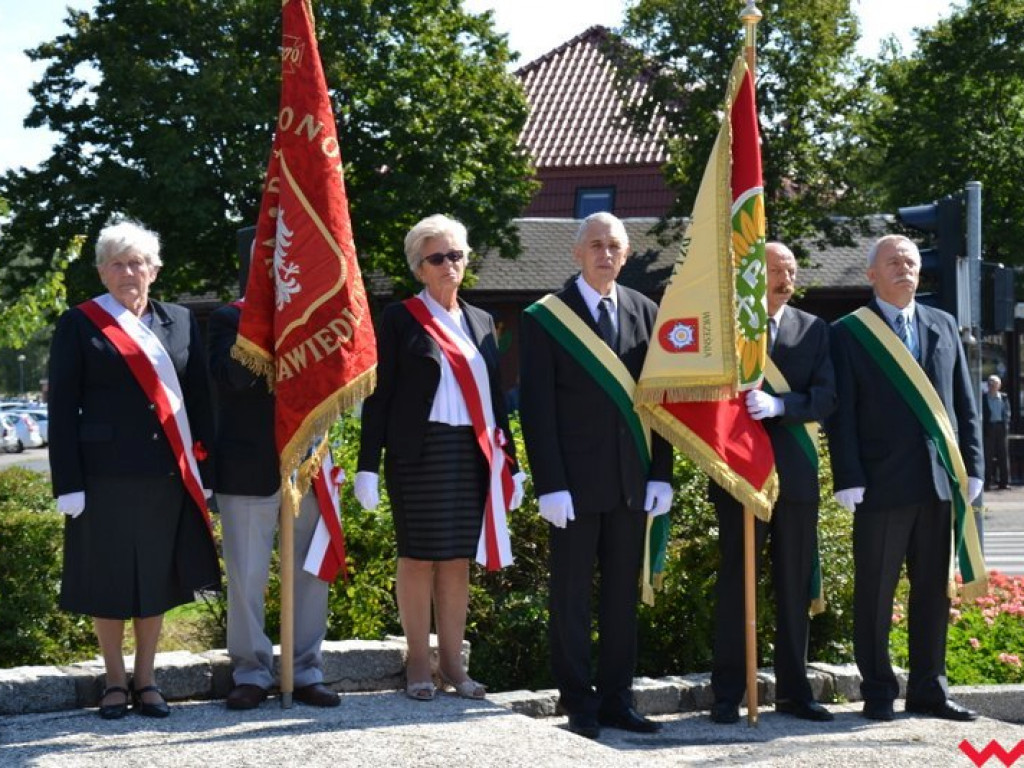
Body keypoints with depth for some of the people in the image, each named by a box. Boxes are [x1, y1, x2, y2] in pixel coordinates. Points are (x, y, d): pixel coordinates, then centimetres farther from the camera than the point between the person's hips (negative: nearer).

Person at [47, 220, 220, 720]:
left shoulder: (180, 322, 10)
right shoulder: (80, 325, 1)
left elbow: (198, 399, 10)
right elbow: (62, 410, -2)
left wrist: (203, 471, 4)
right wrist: (68, 484, -9)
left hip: (167, 474, 3)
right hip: (105, 474, -3)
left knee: (156, 577, 9)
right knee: (108, 578, 4)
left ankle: (146, 680, 21)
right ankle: (115, 682, 19)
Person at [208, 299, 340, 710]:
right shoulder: (229, 318, 2)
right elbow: (229, 375, -14)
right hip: (248, 471, -3)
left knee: (313, 572, 6)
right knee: (246, 576, 1)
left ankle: (307, 671, 16)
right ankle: (252, 672, 13)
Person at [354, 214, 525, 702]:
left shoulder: (480, 322, 15)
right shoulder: (400, 319, 1)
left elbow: (495, 396, 17)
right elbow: (379, 393, -3)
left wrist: (508, 460, 13)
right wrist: (368, 465, -9)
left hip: (473, 455, 4)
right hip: (418, 454, -4)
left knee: (458, 560, 7)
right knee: (419, 557, 0)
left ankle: (452, 662, 14)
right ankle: (419, 665, 8)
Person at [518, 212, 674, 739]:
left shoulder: (646, 313, 9)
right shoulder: (545, 318, -2)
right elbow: (536, 407, -6)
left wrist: (662, 474, 2)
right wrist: (550, 485, -13)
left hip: (632, 480, 4)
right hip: (575, 481, -4)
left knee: (623, 594, 9)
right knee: (572, 596, 4)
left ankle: (616, 699, 16)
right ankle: (578, 702, 12)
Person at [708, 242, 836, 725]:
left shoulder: (812, 330, 8)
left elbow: (825, 398, -3)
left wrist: (778, 405, -18)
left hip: (795, 472, 3)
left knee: (795, 585, 8)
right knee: (734, 581, 0)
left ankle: (793, 689, 17)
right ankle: (727, 693, 6)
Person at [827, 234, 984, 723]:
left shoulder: (943, 326, 13)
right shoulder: (849, 333, 0)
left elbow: (965, 402, 13)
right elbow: (841, 413, -4)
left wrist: (972, 465, 6)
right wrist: (848, 479, -11)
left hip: (939, 481, 4)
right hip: (882, 483, -4)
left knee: (934, 589, 9)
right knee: (875, 592, 3)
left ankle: (928, 689, 19)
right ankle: (877, 691, 13)